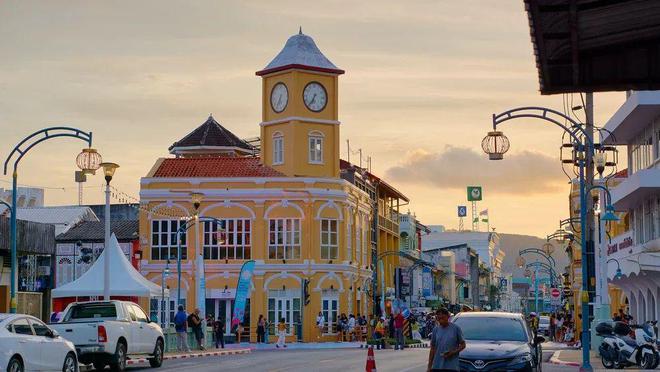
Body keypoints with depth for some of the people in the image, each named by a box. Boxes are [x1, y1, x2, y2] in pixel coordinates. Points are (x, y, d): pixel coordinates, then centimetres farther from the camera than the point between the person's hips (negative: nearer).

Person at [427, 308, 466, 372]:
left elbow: (463, 345, 4)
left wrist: (453, 352, -15)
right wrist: (429, 367, 9)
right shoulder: (436, 329, 7)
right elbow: (432, 349, 12)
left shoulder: (456, 328, -2)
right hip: (436, 367, 3)